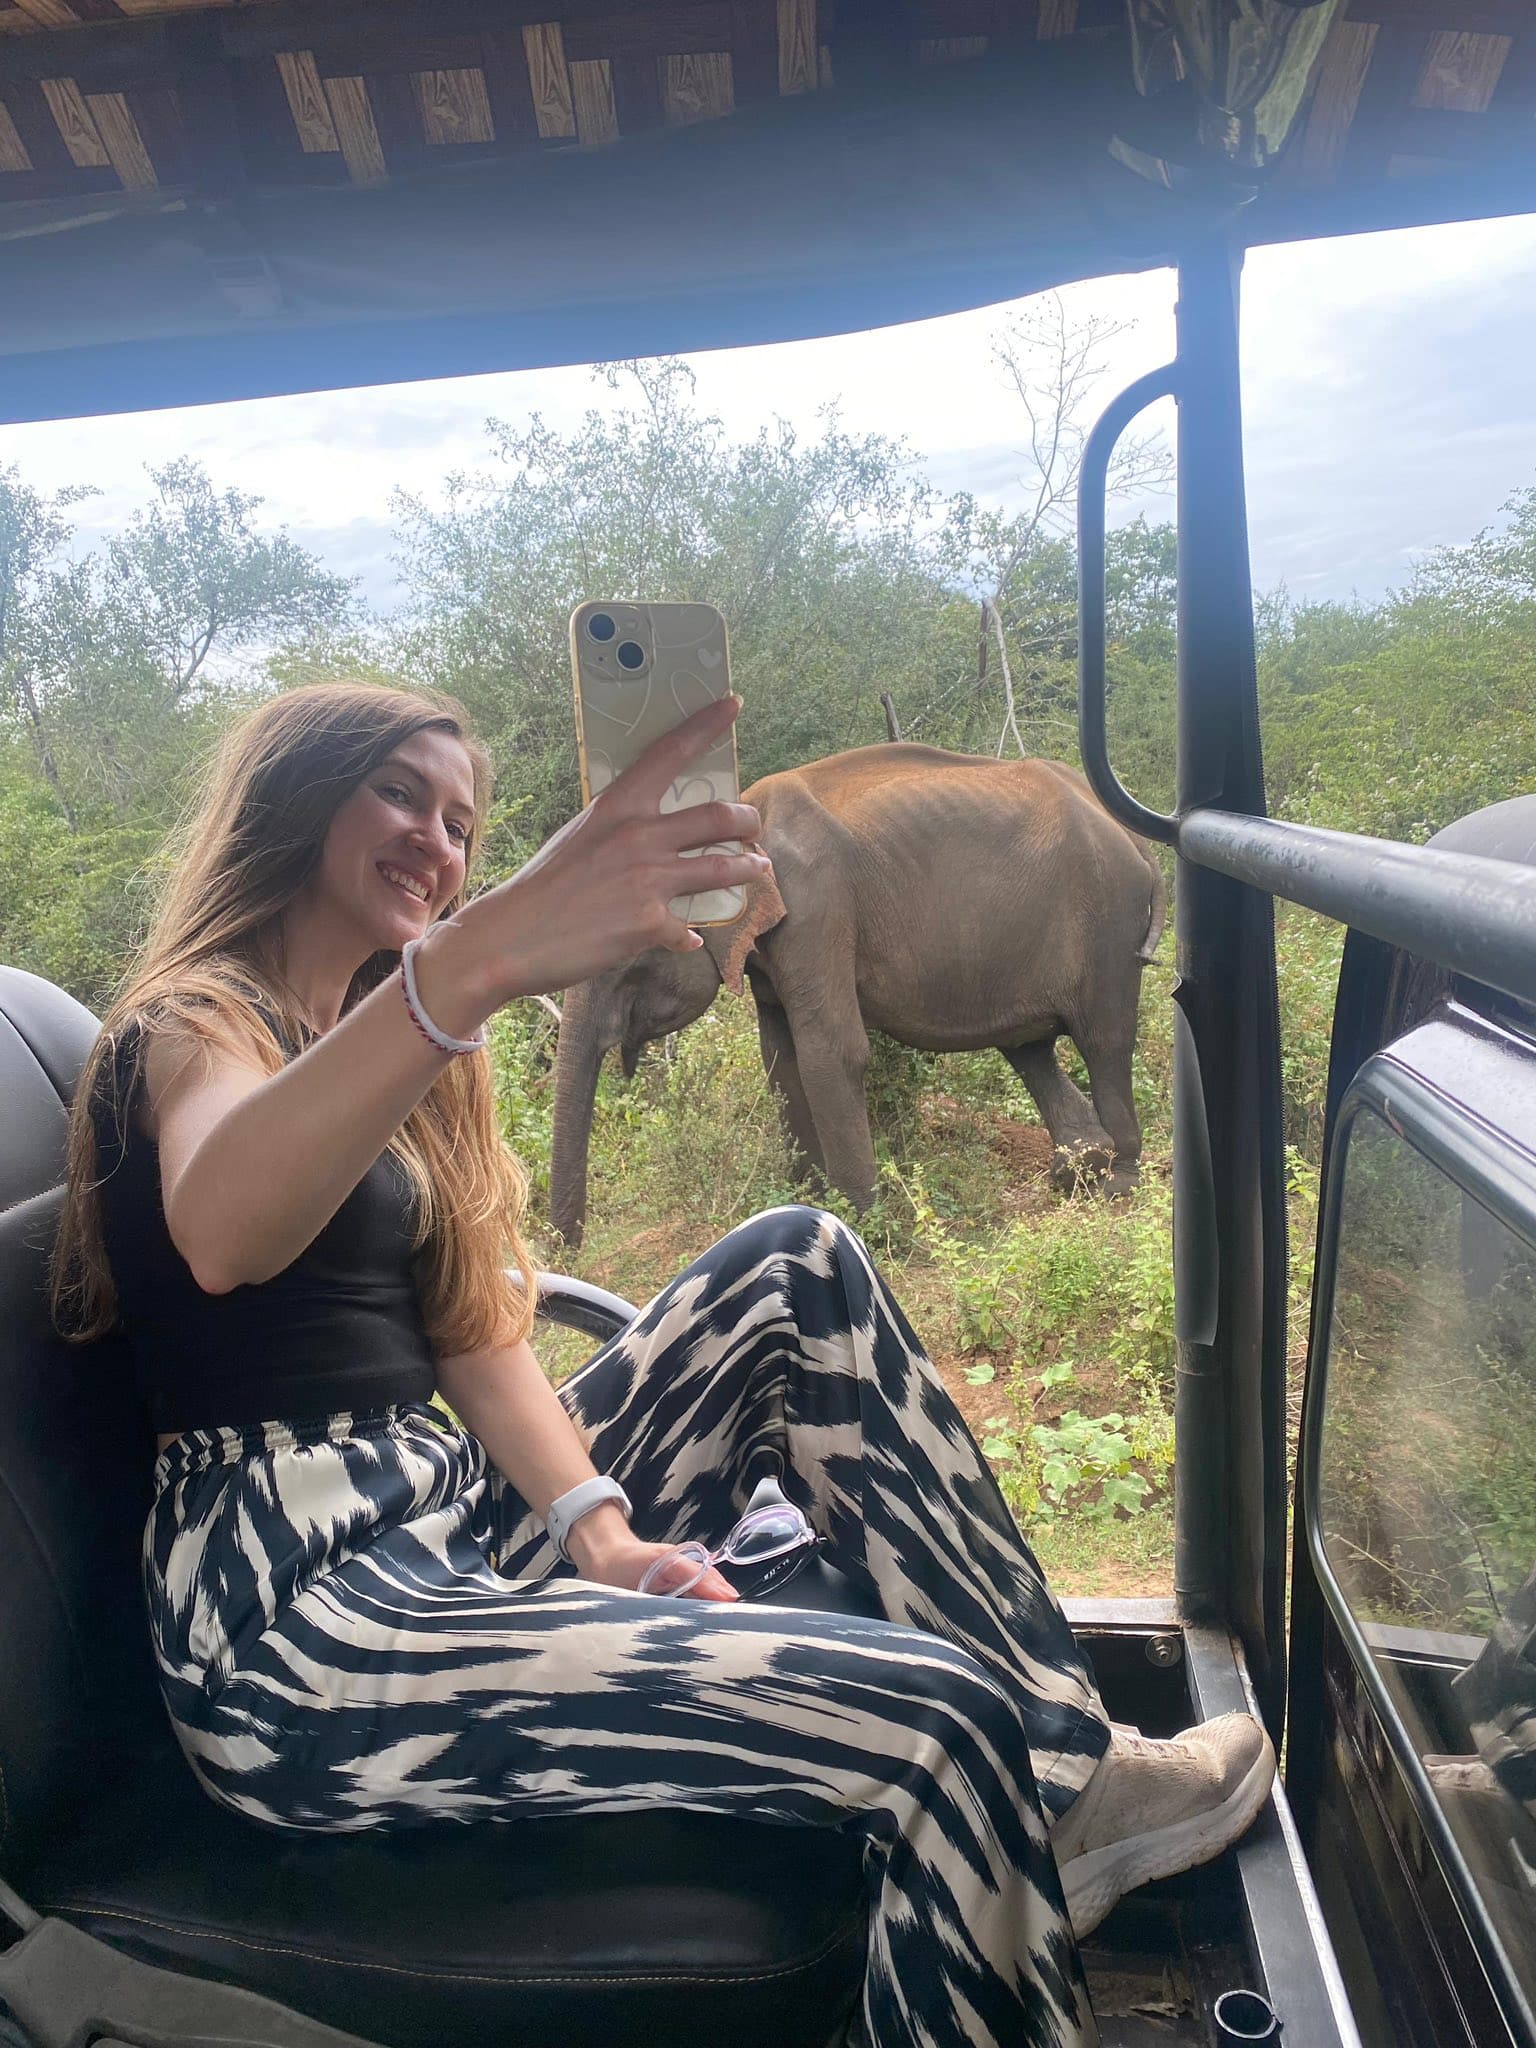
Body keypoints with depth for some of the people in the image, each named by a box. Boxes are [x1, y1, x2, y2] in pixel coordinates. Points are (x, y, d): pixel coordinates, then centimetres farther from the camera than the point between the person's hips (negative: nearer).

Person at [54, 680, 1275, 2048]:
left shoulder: (389, 1048, 19)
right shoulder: (195, 1021, -6)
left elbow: (476, 1329, 10)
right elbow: (220, 1236, -33)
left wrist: (594, 1523, -7)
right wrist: (477, 960, -48)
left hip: (449, 1536, 8)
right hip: (294, 1620, -8)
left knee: (800, 1269, -4)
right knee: (940, 1723, -23)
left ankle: (1065, 1778, -1)